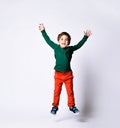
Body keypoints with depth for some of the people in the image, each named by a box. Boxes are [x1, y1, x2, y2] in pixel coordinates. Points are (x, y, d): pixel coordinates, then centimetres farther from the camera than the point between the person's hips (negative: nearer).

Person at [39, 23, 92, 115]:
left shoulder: (70, 49, -3)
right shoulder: (56, 47, -3)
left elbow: (79, 45, 8)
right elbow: (48, 40, 6)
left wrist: (86, 36, 5)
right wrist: (43, 31, 9)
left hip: (68, 74, 1)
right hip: (58, 74, 0)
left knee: (70, 91, 8)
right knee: (57, 91, 7)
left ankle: (72, 106, 22)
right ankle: (55, 106, 21)